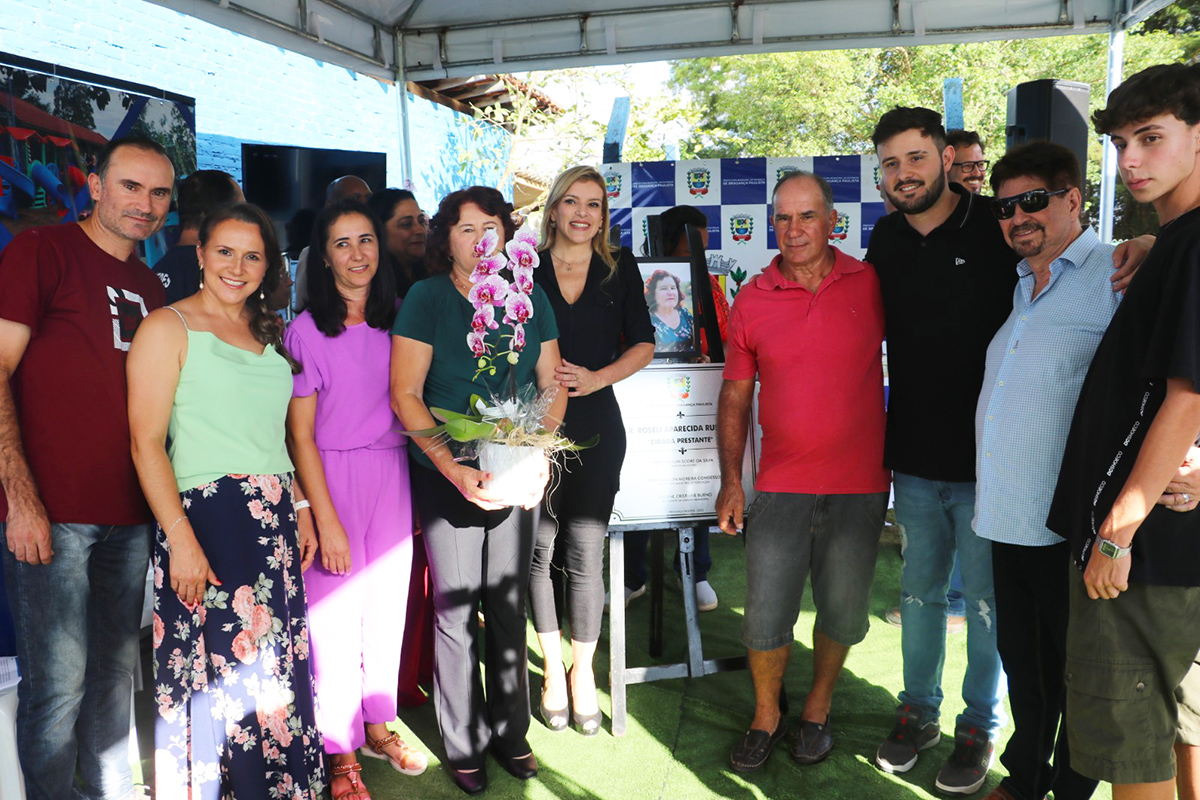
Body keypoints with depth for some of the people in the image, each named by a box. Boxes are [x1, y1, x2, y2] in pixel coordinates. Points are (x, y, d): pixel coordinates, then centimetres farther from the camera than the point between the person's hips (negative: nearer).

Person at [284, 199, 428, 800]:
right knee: (336, 612, 3)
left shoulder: (394, 323, 6)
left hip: (392, 475, 4)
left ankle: (377, 726, 32)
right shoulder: (306, 330, -8)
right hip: (331, 478, -4)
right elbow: (300, 434, -9)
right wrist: (327, 520, -12)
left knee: (388, 603, 12)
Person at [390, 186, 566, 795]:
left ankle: (510, 733, 32)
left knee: (509, 608, 14)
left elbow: (552, 384, 8)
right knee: (455, 613, 6)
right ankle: (463, 745, 26)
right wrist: (454, 468, -19)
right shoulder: (426, 298, -6)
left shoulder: (530, 300, 5)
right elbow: (405, 394, -10)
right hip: (447, 477, -3)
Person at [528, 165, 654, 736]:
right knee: (539, 548, 6)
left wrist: (594, 377, -9)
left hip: (595, 425, 0)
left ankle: (583, 670, 21)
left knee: (585, 553, 1)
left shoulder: (620, 268, 8)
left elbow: (643, 345, 6)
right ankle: (552, 667, 26)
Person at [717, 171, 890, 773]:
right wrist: (731, 481, 1)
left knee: (843, 612, 12)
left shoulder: (871, 284, -1)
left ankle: (818, 708, 37)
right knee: (766, 616, 4)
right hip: (780, 485, 0)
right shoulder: (751, 301, 1)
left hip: (859, 485, 0)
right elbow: (734, 397, 6)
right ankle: (766, 713, 30)